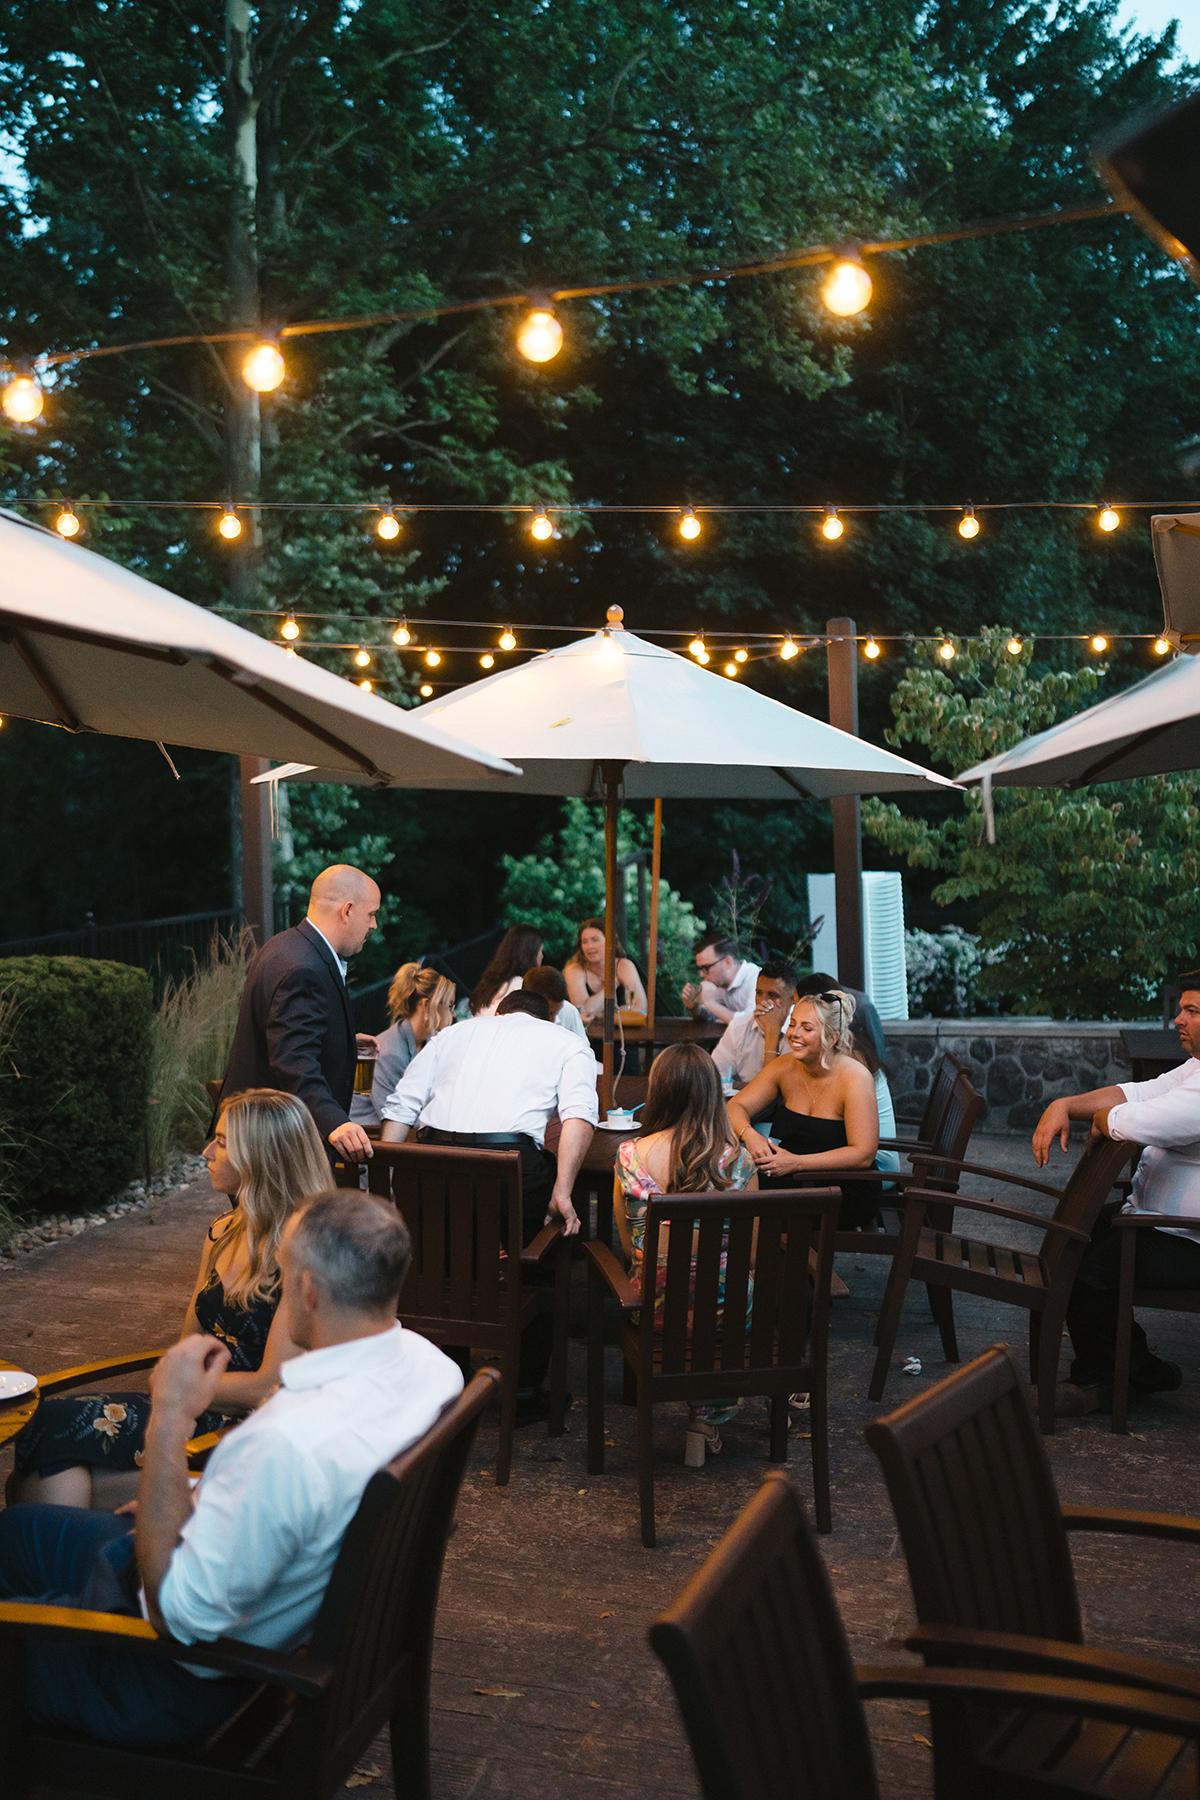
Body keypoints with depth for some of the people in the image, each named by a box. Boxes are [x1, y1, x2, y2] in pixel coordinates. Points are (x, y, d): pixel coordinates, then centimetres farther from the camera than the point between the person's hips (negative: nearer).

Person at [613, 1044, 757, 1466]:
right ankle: (709, 1417, 37)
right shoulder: (737, 1159, -12)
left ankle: (704, 1419, 37)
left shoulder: (630, 1156, -11)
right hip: (725, 1309, -1)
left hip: (656, 1306, 1)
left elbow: (629, 1246, 0)